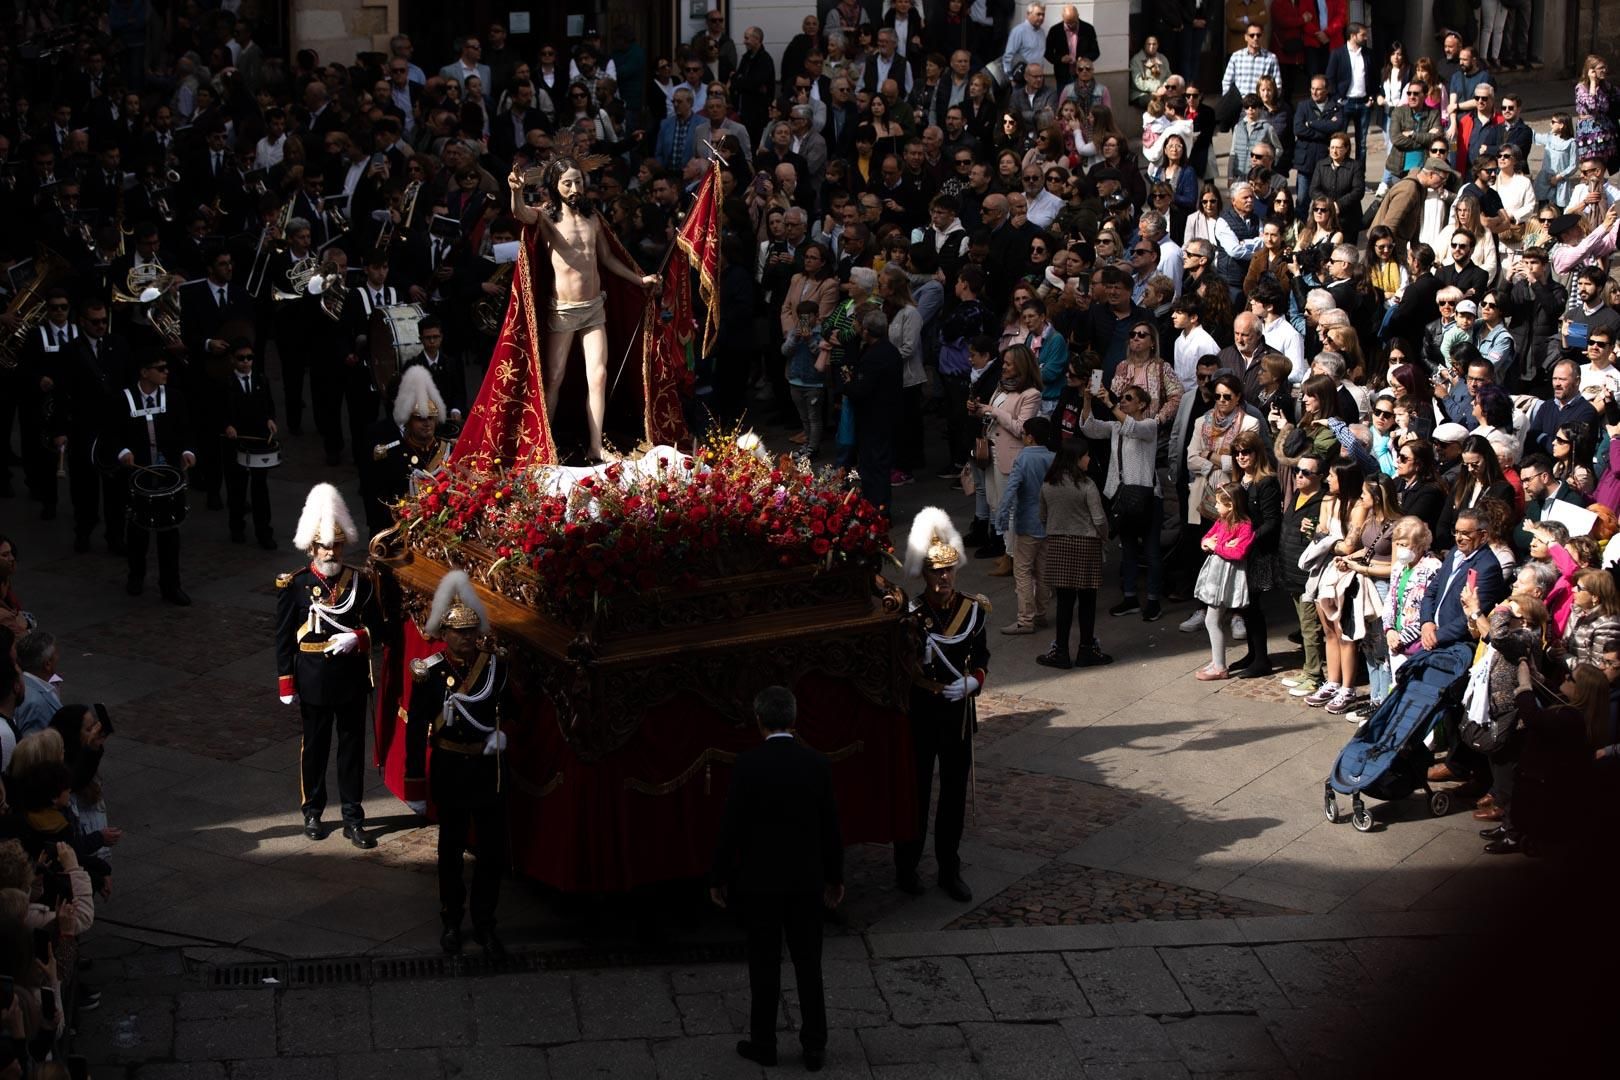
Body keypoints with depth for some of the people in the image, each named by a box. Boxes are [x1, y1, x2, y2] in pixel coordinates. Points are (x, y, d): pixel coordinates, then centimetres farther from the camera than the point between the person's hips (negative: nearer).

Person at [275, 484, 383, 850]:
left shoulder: (360, 582, -2)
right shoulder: (294, 585, -7)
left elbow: (377, 626, 4)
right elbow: (283, 638, -4)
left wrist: (357, 638, -17)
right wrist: (286, 683, -5)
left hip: (351, 680, 2)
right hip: (313, 681, -1)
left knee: (352, 747, 7)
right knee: (314, 747, 12)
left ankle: (353, 819, 15)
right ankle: (312, 812, 27)